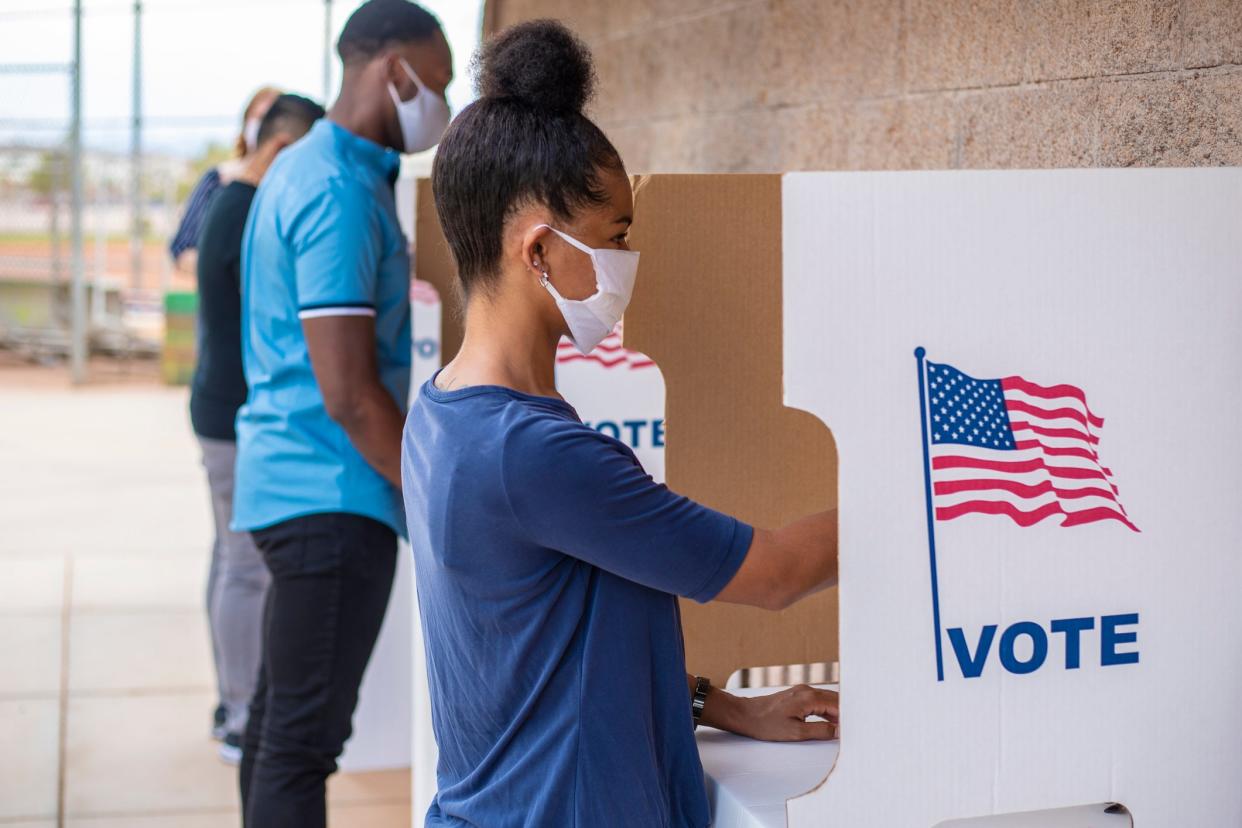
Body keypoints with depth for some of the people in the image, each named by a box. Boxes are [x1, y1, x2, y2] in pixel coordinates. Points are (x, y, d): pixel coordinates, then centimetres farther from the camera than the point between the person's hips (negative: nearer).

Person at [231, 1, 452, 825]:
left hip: (292, 481, 10)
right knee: (306, 735, -7)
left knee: (281, 718, 16)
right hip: (334, 492, -10)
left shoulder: (304, 170, 15)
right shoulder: (339, 191, -17)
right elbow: (350, 393, -21)